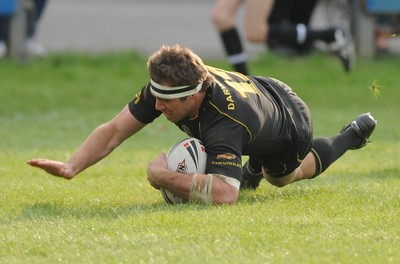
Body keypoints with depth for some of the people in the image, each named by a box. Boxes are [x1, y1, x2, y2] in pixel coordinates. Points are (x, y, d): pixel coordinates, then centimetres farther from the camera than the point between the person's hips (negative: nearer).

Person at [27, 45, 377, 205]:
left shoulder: (224, 121, -53)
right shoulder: (166, 86, -34)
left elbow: (224, 194, -65)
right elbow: (114, 130, -28)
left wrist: (164, 176, -58)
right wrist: (71, 167, -42)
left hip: (292, 123, -4)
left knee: (282, 176, 31)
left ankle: (355, 134, 49)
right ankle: (253, 169, 56)